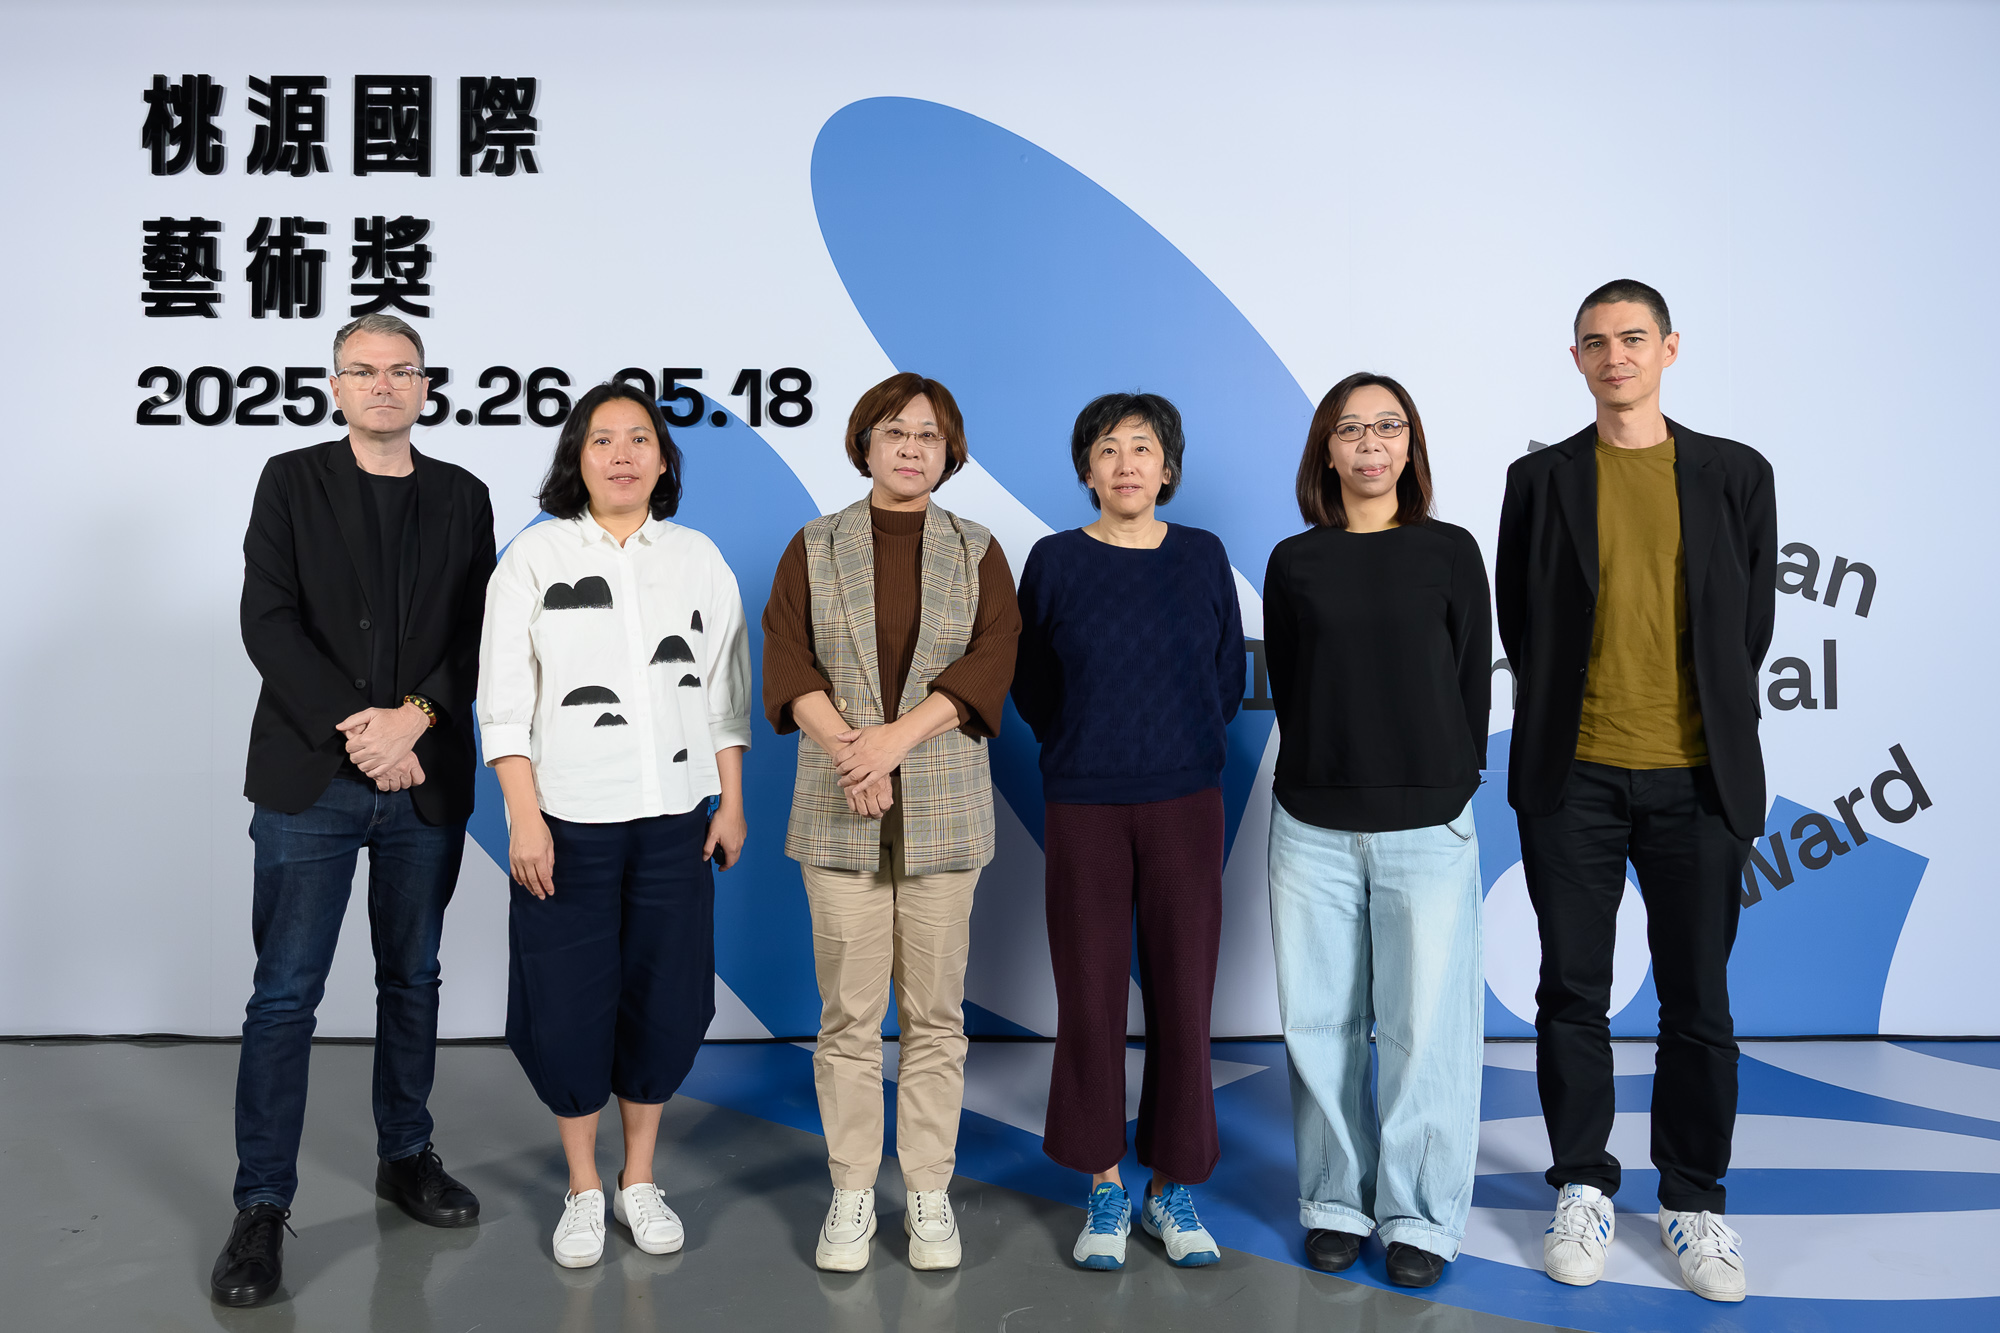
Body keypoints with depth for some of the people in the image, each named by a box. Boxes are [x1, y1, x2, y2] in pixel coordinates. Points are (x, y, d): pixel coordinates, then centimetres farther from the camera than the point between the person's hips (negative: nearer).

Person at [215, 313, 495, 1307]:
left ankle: (405, 1158, 28)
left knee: (412, 981, 13)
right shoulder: (292, 480, 3)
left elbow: (480, 633, 2)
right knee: (285, 994, 0)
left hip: (426, 780, 2)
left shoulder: (462, 497, 9)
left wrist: (411, 720, -14)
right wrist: (355, 733, -15)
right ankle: (262, 1208, 9)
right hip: (311, 778, -2)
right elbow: (268, 623, -6)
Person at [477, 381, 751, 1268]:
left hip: (674, 817, 2)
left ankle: (639, 1179, 27)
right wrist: (524, 817, -10)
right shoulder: (535, 557, 1)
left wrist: (733, 802, 5)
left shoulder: (699, 558, 8)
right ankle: (583, 1190, 24)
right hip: (568, 820, -2)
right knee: (569, 1004, 4)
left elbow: (725, 692, 10)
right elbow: (504, 699, -3)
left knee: (665, 997, 8)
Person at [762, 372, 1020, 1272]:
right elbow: (788, 661, -1)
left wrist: (895, 736, -16)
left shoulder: (977, 553, 8)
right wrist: (846, 748, -16)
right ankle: (851, 1194, 17)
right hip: (838, 810, 0)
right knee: (848, 1012, 4)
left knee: (935, 1010, 6)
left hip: (943, 808, 0)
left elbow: (990, 662, -4)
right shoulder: (814, 549, 9)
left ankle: (929, 1194, 18)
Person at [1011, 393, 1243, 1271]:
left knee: (1182, 996, 4)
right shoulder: (1054, 561, 0)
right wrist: (1090, 750, 9)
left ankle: (1171, 1188, 20)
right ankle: (1104, 1187, 20)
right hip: (1084, 810, -1)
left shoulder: (1202, 556, 4)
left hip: (1185, 806, 1)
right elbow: (1030, 684, 10)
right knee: (1090, 998, 3)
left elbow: (1229, 675, 12)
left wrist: (1180, 752, 10)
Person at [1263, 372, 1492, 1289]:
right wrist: (1324, 776, 4)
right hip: (1313, 826, 1)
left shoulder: (1450, 552, 5)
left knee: (1426, 1025, 3)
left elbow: (1472, 682, 5)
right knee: (1320, 1022, 6)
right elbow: (1285, 688, 9)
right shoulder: (1295, 562, 7)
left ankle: (1419, 1215, 19)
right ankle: (1337, 1203, 23)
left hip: (1426, 826, -1)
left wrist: (1449, 789, 3)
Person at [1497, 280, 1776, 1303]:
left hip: (1696, 779, 1)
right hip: (1572, 778, 0)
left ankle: (1692, 1202, 23)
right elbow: (1520, 621, 8)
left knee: (1698, 1002, 7)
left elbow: (1751, 624, 9)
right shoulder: (1542, 479, 5)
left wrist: (1710, 728, 9)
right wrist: (1567, 718, 6)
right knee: (1573, 994, 7)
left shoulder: (1735, 475, 6)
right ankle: (1583, 1191, 23)